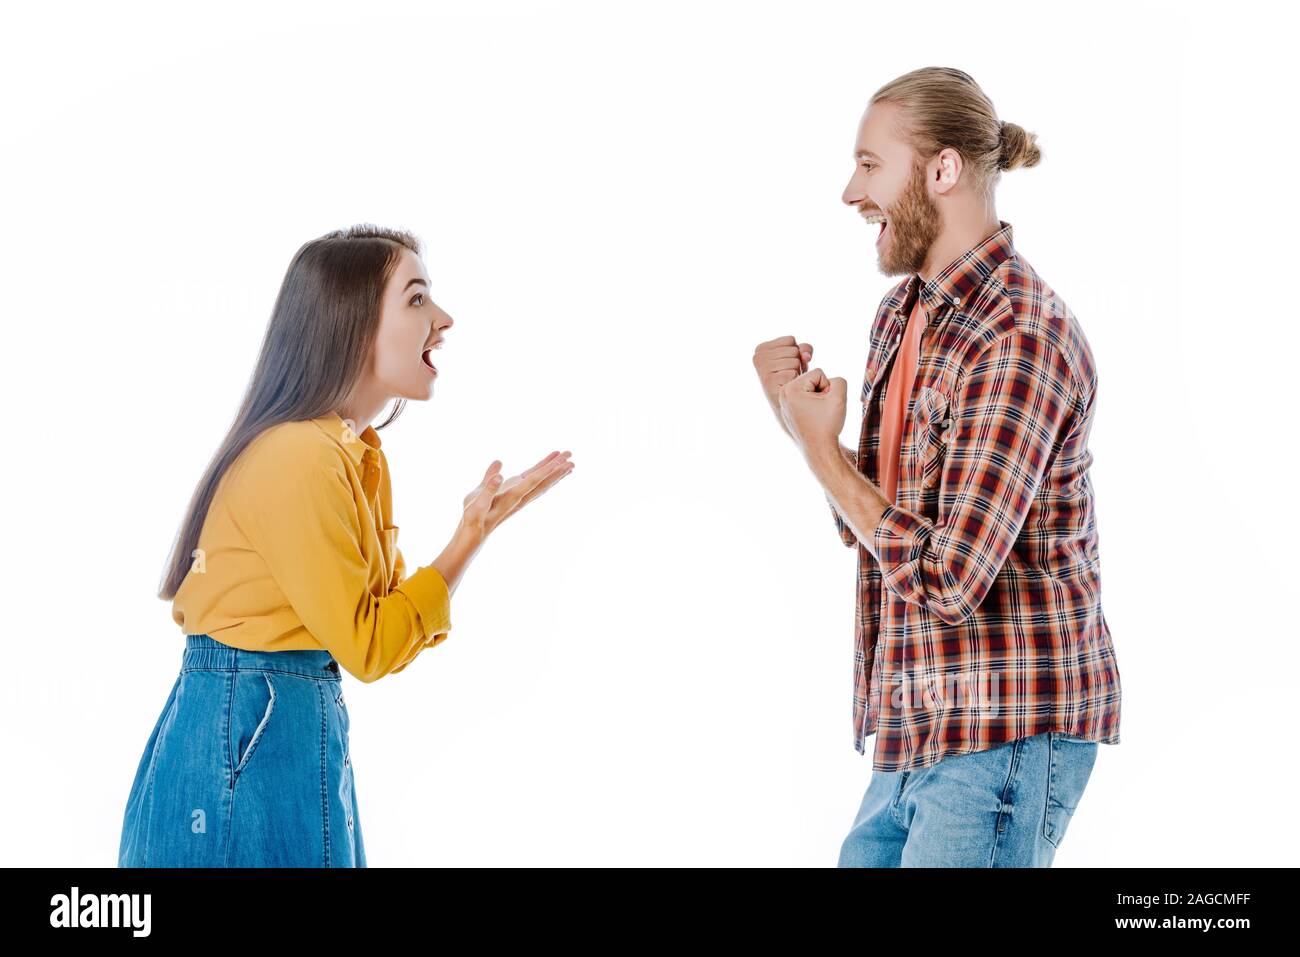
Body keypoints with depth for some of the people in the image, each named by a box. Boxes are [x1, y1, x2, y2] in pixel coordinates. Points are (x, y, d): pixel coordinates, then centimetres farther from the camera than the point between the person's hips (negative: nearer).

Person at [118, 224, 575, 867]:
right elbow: (366, 646, -16)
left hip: (309, 727, 9)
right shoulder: (299, 457, -19)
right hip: (250, 734, -9)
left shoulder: (360, 456, 10)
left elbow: (390, 608, 9)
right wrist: (472, 535, -12)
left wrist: (473, 525, -1)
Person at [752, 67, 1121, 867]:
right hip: (925, 728, 9)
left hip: (1005, 732, -9)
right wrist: (795, 410, 0)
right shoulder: (904, 311, 11)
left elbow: (946, 581, -23)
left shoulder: (1020, 338, -19)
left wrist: (822, 450, -13)